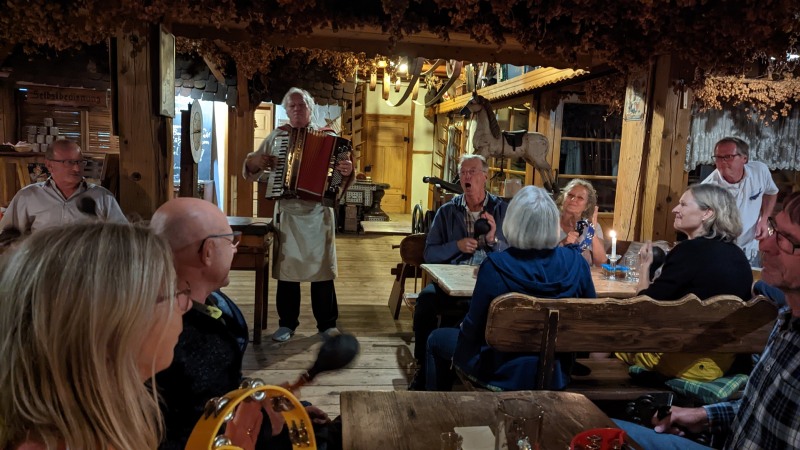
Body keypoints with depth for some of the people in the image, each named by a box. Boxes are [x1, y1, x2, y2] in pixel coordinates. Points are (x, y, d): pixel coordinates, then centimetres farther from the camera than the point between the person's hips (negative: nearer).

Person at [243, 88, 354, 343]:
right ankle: (287, 324, 18)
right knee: (286, 268, 6)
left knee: (322, 268, 4)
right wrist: (254, 162, -10)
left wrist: (347, 170, -25)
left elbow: (342, 167, -2)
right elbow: (250, 169, 12)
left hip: (318, 214, -1)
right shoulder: (276, 137, 7)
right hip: (286, 213, 1)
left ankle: (327, 323, 15)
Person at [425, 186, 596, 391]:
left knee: (437, 339, 22)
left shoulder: (495, 266, -25)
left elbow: (473, 329, -16)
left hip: (503, 375, -4)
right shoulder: (576, 262, -14)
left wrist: (464, 327, 6)